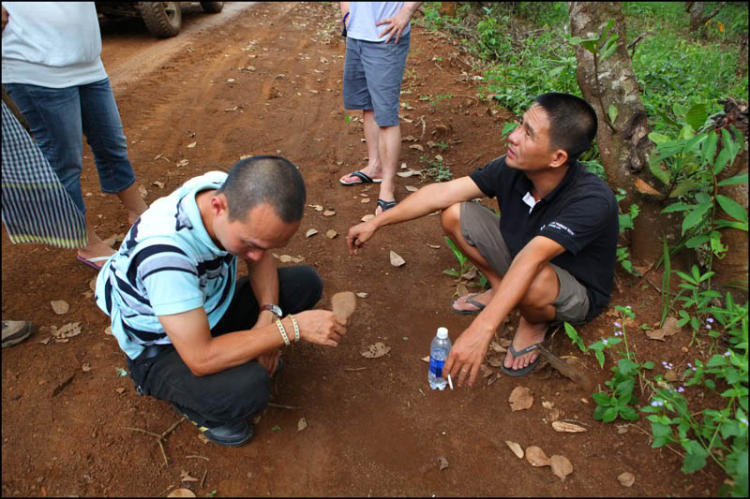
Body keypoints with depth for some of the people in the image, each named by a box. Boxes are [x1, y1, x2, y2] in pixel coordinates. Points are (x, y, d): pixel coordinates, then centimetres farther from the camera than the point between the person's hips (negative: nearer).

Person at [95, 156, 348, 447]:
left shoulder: (235, 193, -20)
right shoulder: (165, 253, -40)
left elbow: (261, 261, -2)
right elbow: (201, 360, -37)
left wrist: (268, 314, -20)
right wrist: (293, 327, -34)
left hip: (212, 310, 6)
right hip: (162, 349, -6)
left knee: (306, 281, -5)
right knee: (248, 389, -32)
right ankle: (190, 401, 1)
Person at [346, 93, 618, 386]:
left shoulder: (592, 201, -36)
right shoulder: (512, 168, -20)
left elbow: (531, 260, -49)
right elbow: (442, 193, -17)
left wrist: (481, 330, -56)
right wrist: (377, 222, -17)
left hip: (577, 294, -4)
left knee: (534, 281, -42)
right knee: (454, 214, -12)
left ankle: (535, 323, -4)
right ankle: (500, 289, 8)